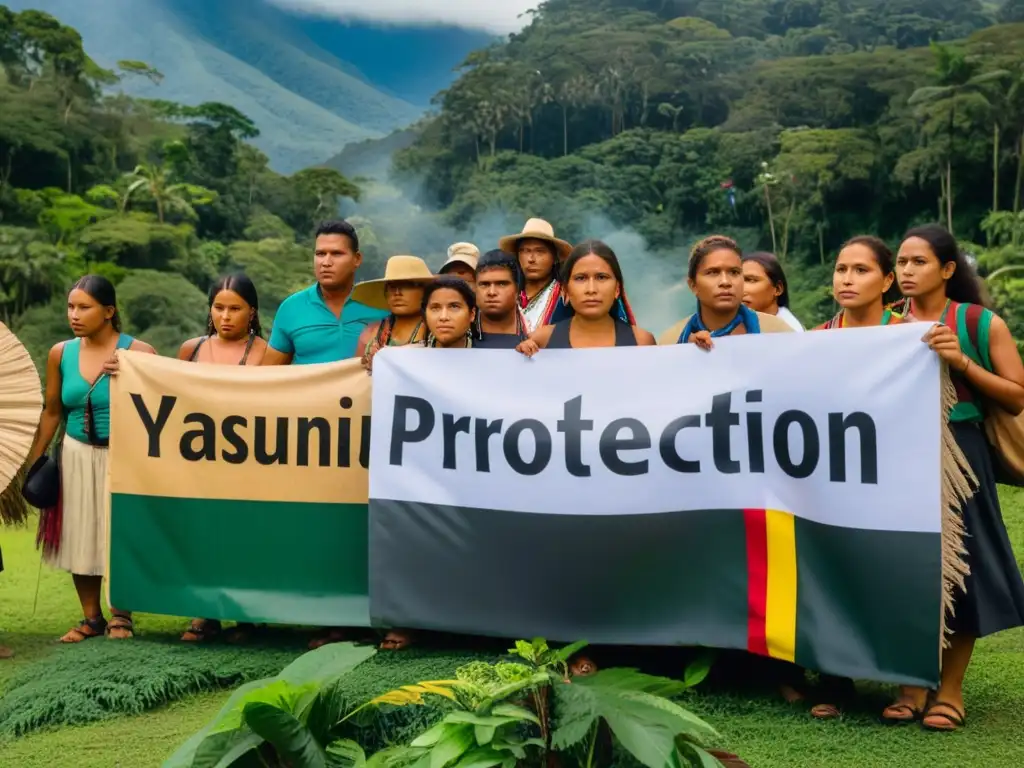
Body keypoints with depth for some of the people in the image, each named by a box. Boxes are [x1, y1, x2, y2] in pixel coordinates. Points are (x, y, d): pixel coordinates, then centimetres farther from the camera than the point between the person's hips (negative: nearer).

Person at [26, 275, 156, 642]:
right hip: (77, 456, 4)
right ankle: (91, 617, 21)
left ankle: (121, 615, 19)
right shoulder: (61, 353, 2)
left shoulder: (138, 352, -11)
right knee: (79, 536, 7)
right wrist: (32, 460, 11)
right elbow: (52, 412, 11)